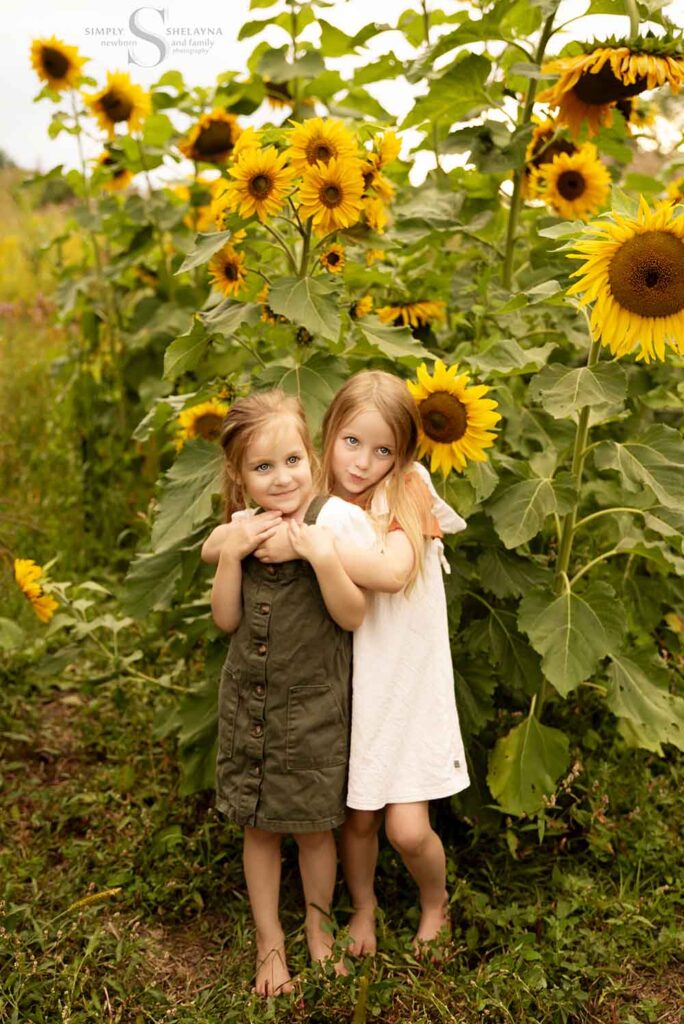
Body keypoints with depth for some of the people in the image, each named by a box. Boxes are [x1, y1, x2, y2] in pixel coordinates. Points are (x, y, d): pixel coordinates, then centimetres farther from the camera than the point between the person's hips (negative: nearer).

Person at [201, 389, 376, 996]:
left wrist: (321, 556, -28)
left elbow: (353, 616, -15)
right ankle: (269, 941, 35)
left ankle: (318, 927, 40)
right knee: (258, 826, 15)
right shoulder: (243, 529, -1)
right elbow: (226, 620, 0)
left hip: (313, 707, -3)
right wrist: (231, 555, -14)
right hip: (247, 701, 4)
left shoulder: (338, 519, -14)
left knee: (313, 827, 13)